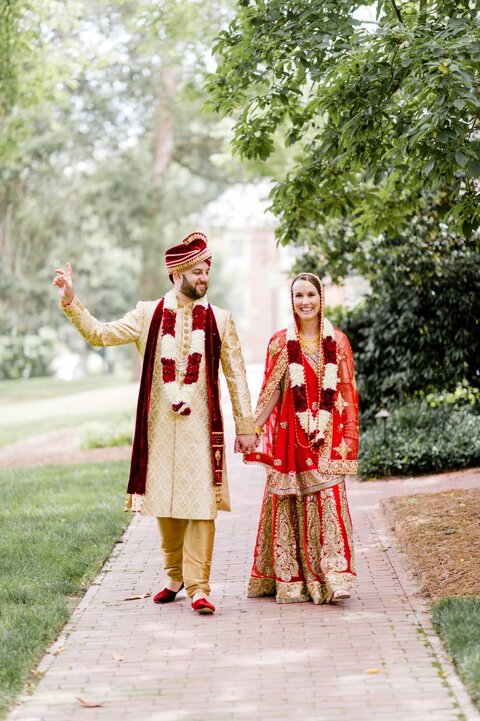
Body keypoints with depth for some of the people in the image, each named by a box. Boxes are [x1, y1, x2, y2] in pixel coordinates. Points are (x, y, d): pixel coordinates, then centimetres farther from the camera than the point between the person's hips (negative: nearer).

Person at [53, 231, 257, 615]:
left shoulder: (219, 320, 5)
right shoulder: (149, 315, 7)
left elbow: (237, 377, 7)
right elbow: (100, 333, 4)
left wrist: (246, 426, 4)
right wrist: (70, 300, -7)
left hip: (201, 427, -1)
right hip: (160, 426, 2)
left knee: (201, 505, -8)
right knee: (165, 504, 7)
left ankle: (198, 587, -7)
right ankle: (174, 577, 23)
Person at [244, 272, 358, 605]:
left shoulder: (338, 341, 7)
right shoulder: (281, 342, 4)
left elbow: (347, 393, 8)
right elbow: (271, 391, 4)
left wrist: (349, 440, 3)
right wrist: (251, 428, -4)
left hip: (327, 437, 1)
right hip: (291, 435, 0)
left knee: (329, 501, -7)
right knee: (289, 504, 0)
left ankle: (333, 577, -9)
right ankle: (290, 580, 7)